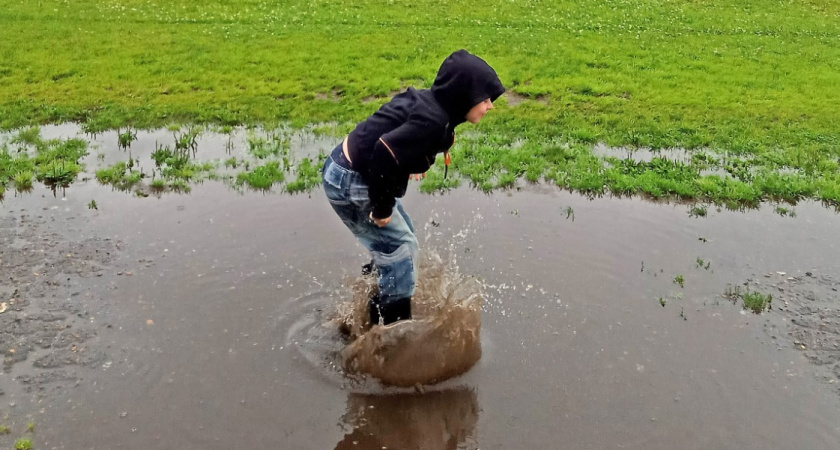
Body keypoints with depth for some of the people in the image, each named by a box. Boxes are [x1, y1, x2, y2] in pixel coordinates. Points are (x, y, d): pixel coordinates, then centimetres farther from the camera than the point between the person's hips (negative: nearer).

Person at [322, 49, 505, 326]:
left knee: (397, 239, 24)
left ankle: (379, 316, 42)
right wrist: (382, 208, -22)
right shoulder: (432, 120, -26)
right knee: (401, 251, 1)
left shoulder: (429, 102, 3)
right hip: (351, 183, -10)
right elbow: (385, 153, -34)